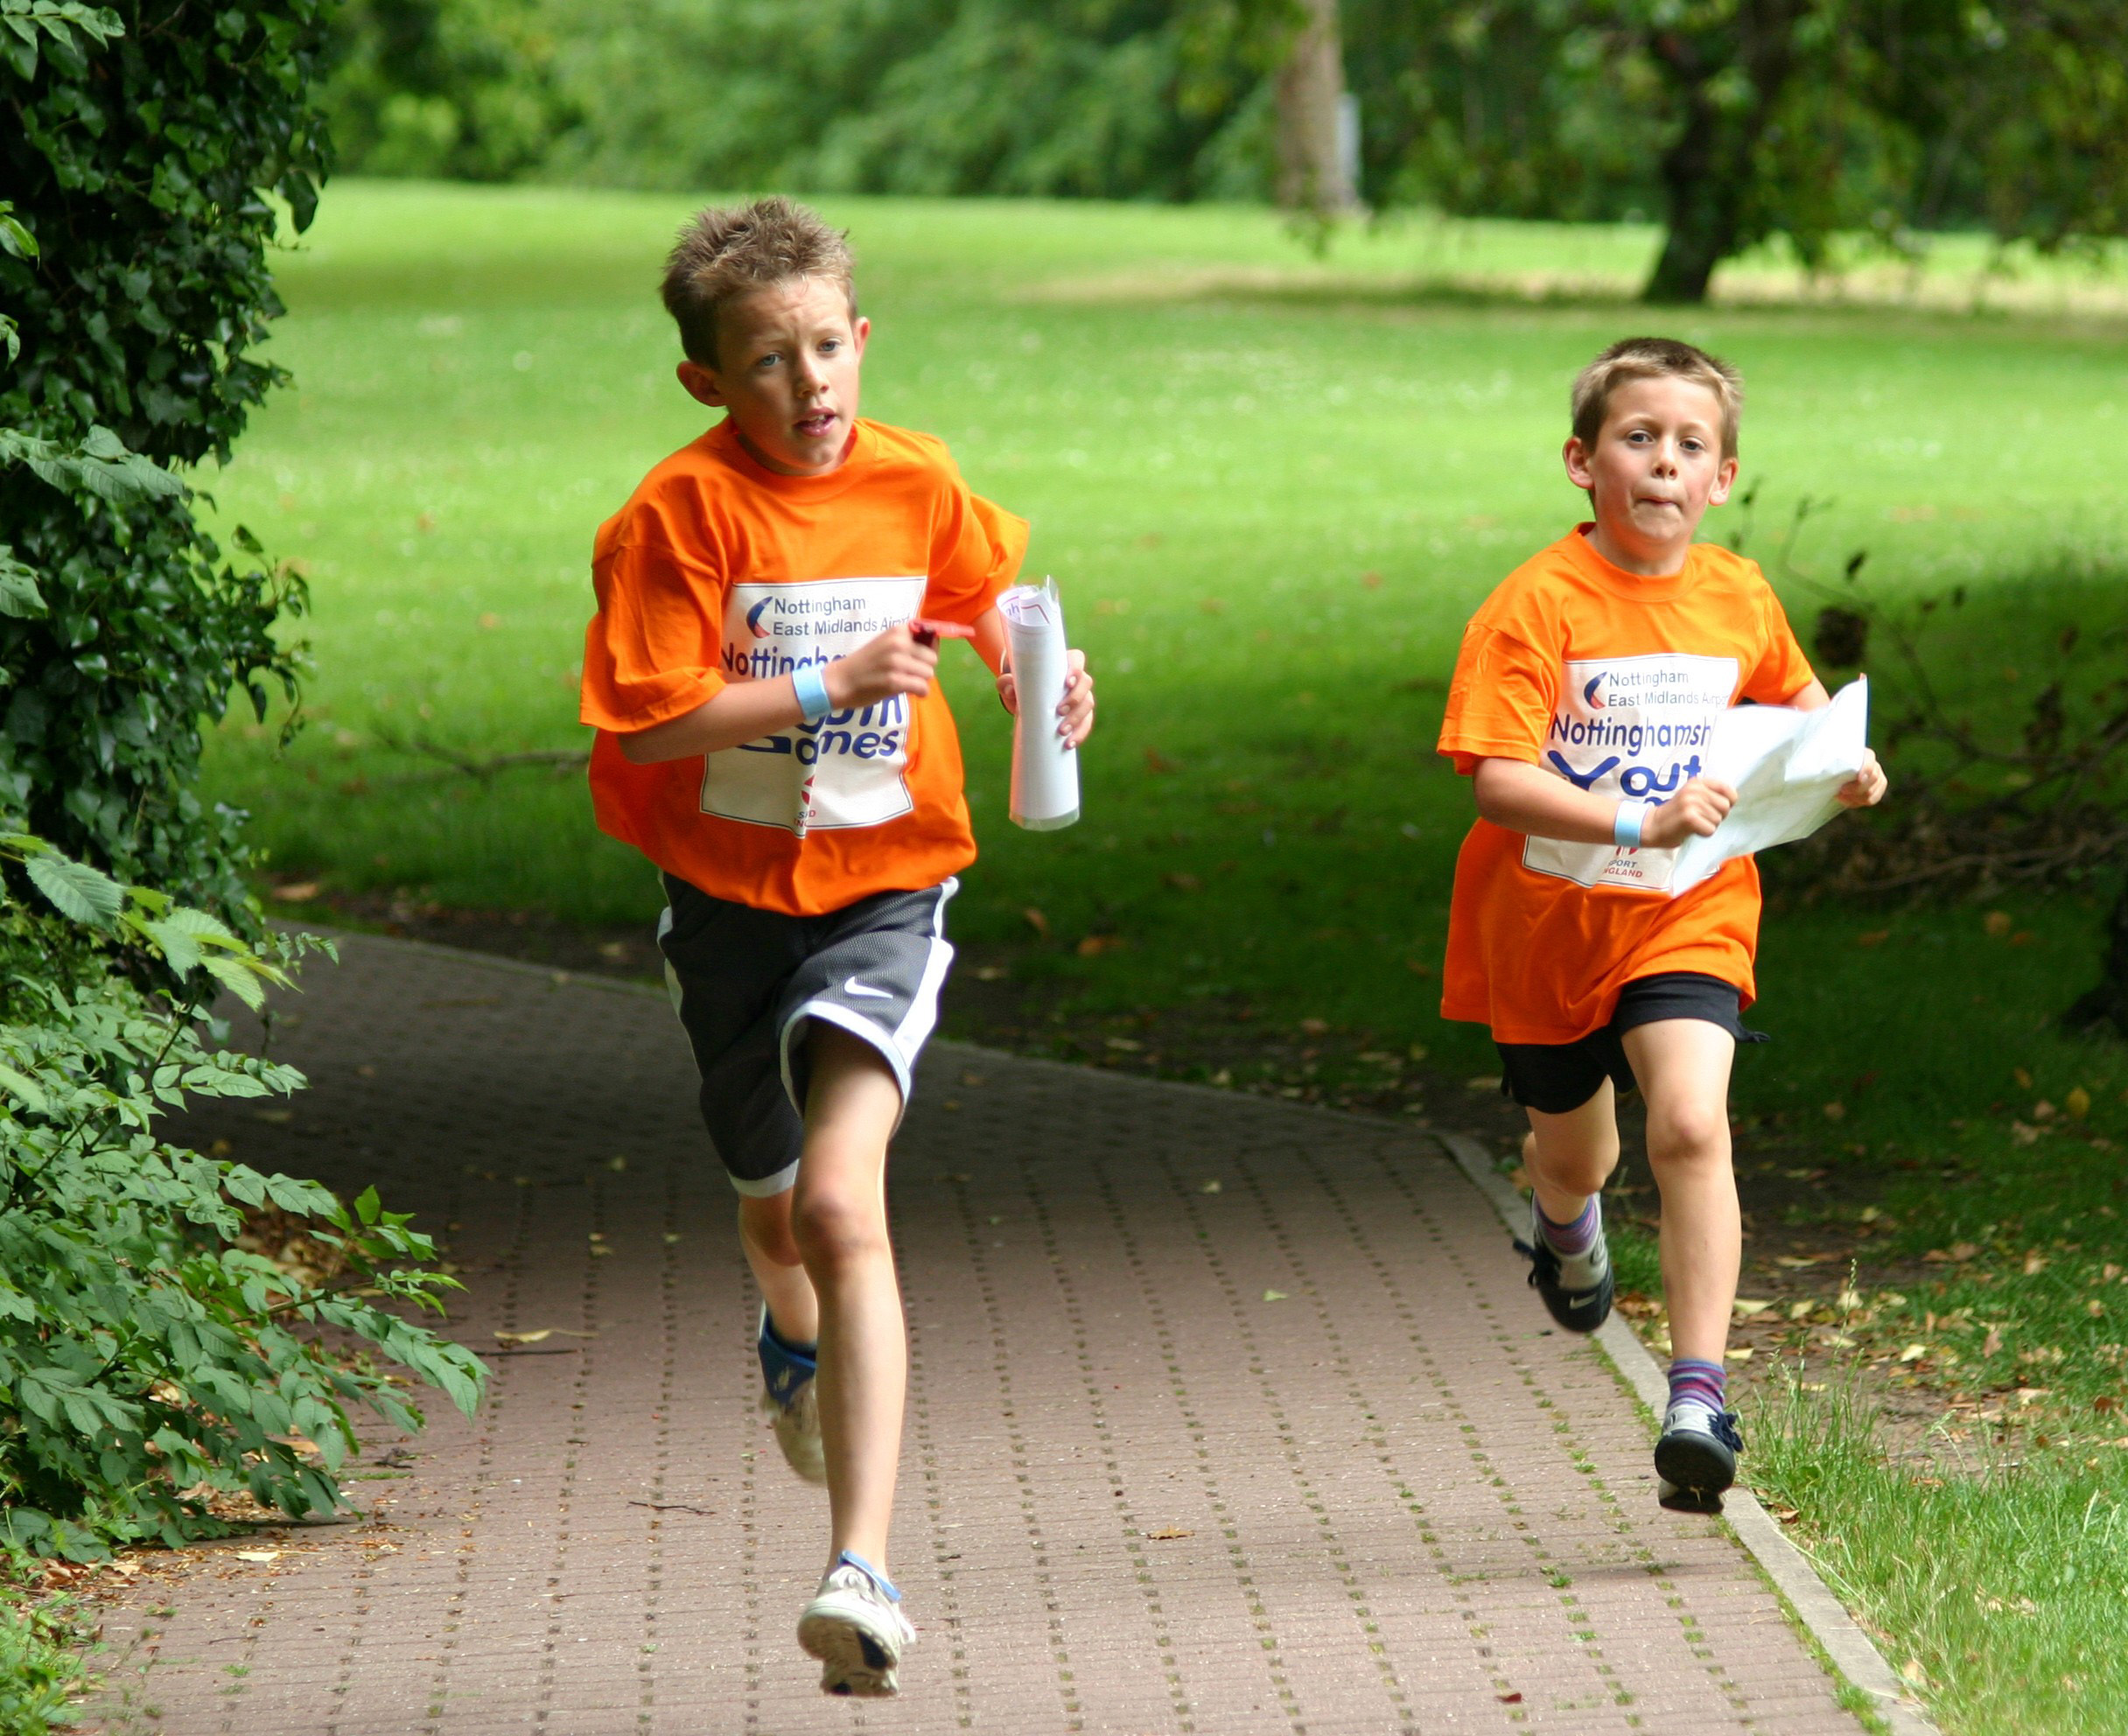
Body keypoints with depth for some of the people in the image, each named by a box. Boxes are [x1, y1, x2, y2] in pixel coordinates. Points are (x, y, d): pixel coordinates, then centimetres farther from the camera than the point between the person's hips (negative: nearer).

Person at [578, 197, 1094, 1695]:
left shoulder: (916, 485, -3)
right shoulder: (682, 512, -13)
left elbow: (986, 586, 20)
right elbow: (650, 720, -18)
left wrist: (1035, 679, 1)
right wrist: (832, 686, -24)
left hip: (885, 889, -1)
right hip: (731, 894, 1)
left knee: (842, 1203, -21)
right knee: (778, 1210, 20)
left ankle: (863, 1567, -27)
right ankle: (802, 1342, 61)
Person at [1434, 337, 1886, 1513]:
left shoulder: (1738, 599, -3)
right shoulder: (1536, 606, -18)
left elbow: (1792, 695, 20)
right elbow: (1496, 782, -25)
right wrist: (1641, 820, -36)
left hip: (1686, 919, 1)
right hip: (1547, 921, -1)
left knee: (1690, 1122, -23)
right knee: (1571, 1151, 19)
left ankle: (1699, 1395, -24)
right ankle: (1564, 1220, 59)